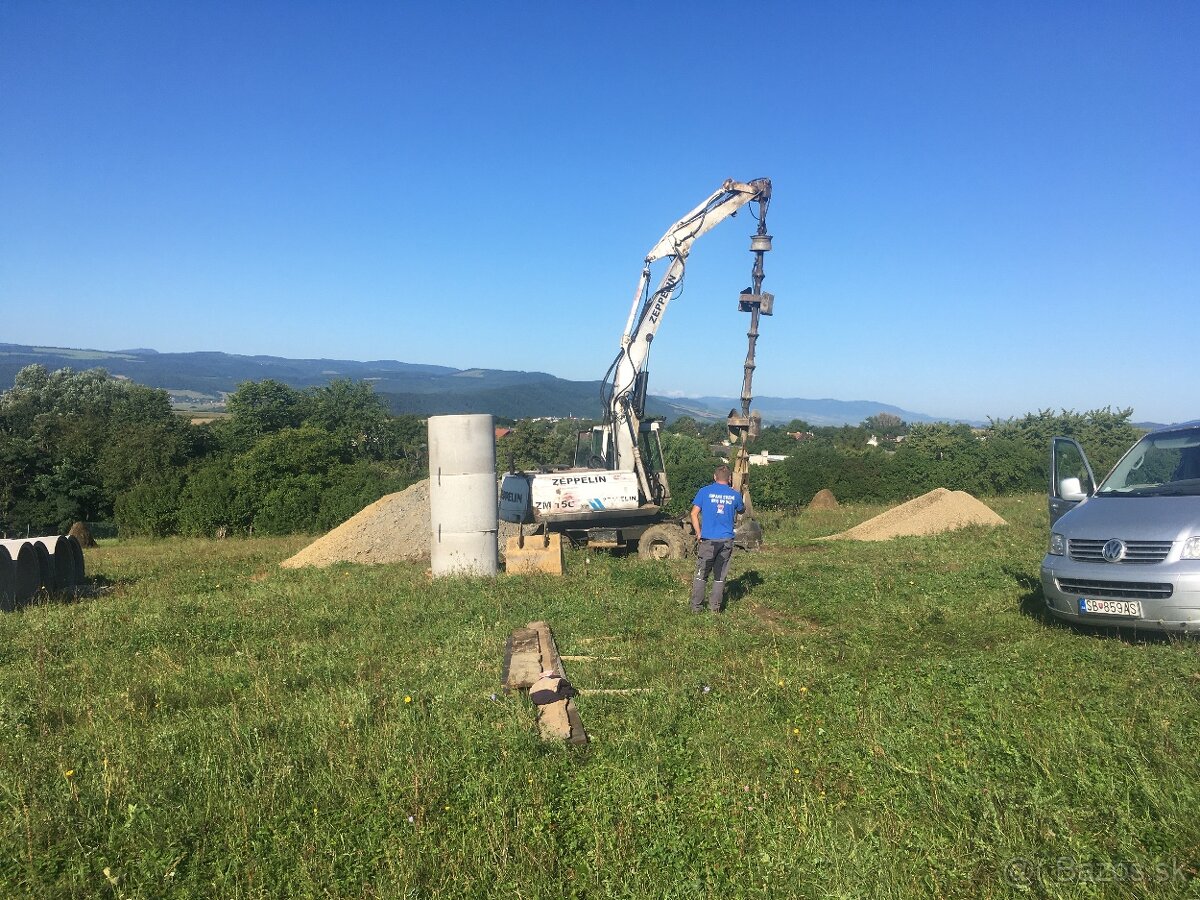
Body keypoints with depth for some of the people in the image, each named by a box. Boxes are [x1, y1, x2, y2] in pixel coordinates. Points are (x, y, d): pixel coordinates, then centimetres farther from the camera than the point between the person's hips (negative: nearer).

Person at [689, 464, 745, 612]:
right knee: (720, 575, 11)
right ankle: (715, 606, 16)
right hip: (727, 540, 2)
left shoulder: (705, 491, -3)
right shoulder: (735, 495, 3)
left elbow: (694, 513, -6)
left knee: (701, 574, 8)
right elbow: (742, 510, 23)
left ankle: (696, 606, 10)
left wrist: (699, 533, 2)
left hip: (708, 539, -2)